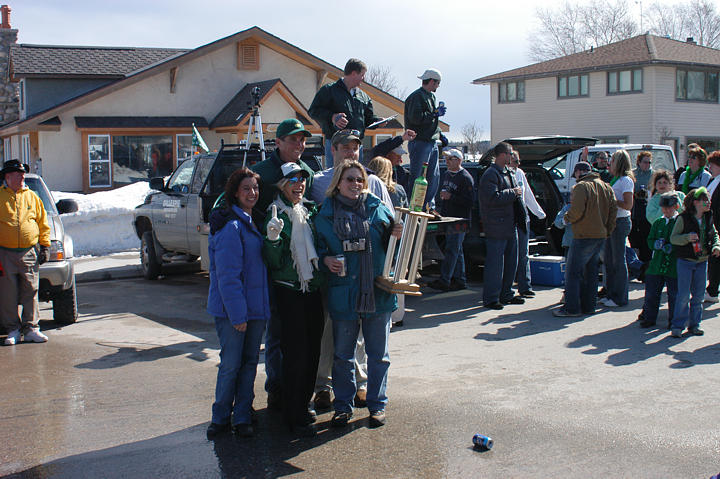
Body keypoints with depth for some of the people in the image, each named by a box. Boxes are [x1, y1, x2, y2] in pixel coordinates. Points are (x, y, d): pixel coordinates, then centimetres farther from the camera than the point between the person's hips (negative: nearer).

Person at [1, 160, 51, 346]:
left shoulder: (32, 196, 12)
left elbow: (43, 224, 15)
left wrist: (45, 246, 6)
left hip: (29, 253, 2)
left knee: (31, 293, 2)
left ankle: (31, 328, 9)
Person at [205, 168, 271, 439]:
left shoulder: (251, 222, 12)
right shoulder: (230, 226, -16)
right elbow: (227, 276, -19)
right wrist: (237, 314, -20)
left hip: (255, 307, 8)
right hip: (232, 309, -8)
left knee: (250, 362, 11)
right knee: (231, 364, 0)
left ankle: (242, 417, 19)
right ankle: (221, 418, 15)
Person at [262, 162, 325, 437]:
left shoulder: (311, 211, 10)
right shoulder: (275, 215, -6)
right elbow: (273, 262, -12)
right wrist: (272, 239, -28)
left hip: (313, 289, 6)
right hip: (289, 291, -6)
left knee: (313, 350, 10)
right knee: (295, 353, -5)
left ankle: (303, 403, 26)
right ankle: (294, 417, 3)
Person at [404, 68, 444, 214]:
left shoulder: (432, 97, 19)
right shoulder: (416, 96, -11)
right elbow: (416, 118, -23)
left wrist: (440, 135, 17)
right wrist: (436, 114, -14)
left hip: (432, 142, 9)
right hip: (419, 142, -9)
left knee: (434, 176, 10)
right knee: (417, 177, -7)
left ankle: (429, 206, 17)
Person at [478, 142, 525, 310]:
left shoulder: (508, 173, 17)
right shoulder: (490, 175, -13)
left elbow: (516, 193, 30)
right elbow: (492, 198, -24)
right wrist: (512, 193, -15)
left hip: (510, 226, 10)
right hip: (496, 228, -10)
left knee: (511, 262, 15)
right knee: (495, 264, -6)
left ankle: (506, 294, 26)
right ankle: (490, 298, 0)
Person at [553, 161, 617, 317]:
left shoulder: (581, 187, -12)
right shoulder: (606, 187, 13)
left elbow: (577, 211, -21)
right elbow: (613, 210, 12)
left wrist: (567, 218, -1)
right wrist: (607, 231, 16)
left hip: (584, 236, -8)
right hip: (601, 236, 8)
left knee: (573, 272, -3)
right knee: (591, 272, 15)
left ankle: (572, 308, -4)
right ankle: (589, 306, 18)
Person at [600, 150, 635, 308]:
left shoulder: (626, 180, -12)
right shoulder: (615, 179, 16)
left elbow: (628, 205, -18)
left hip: (621, 222, -9)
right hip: (611, 222, 9)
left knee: (619, 261, -3)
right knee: (608, 260, 13)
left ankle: (620, 298, 4)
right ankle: (611, 294, 23)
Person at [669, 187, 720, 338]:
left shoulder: (708, 218, 4)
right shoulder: (683, 218, -12)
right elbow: (673, 238, -10)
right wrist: (687, 238, -26)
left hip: (702, 261, 5)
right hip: (685, 261, -5)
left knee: (698, 295, 9)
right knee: (683, 295, -5)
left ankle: (694, 325, 21)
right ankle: (677, 326, 5)